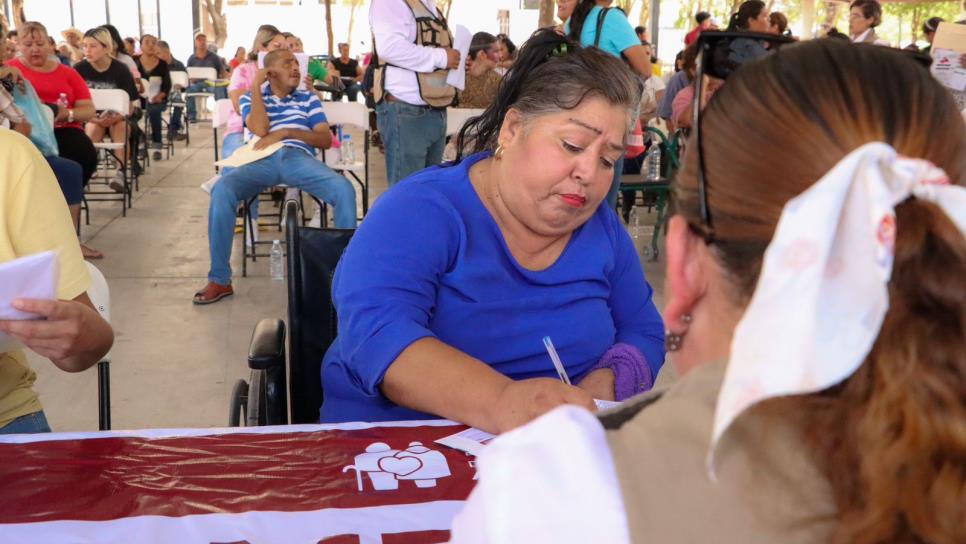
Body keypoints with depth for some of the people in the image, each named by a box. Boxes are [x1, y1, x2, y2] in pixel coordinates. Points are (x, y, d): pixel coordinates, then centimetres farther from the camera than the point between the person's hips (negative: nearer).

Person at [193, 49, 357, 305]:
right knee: (222, 190, -32)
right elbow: (260, 129, 0)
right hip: (263, 159, 0)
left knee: (344, 189, -31)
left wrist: (286, 132, -4)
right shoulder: (251, 98, 22)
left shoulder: (309, 98, 23)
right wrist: (255, 86, 7)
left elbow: (326, 139, 9)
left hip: (299, 158, 1)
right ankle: (219, 279, -23)